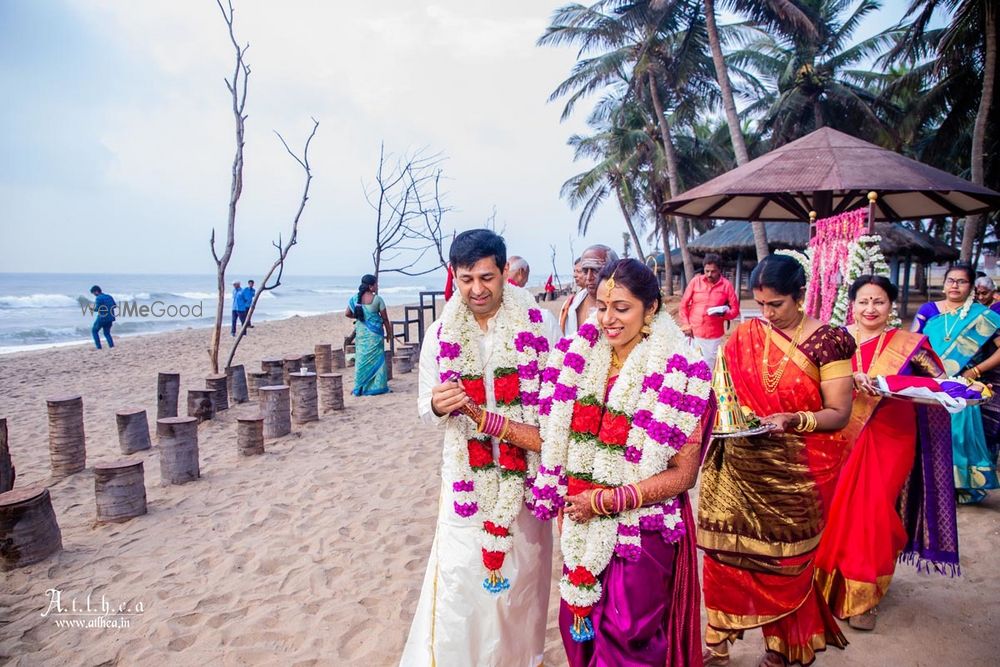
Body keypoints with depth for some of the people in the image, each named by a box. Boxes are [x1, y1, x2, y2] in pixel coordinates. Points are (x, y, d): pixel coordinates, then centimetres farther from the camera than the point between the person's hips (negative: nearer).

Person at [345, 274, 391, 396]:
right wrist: (389, 332, 8)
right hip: (375, 333, -3)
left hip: (361, 332, 3)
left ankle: (359, 388, 11)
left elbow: (347, 314, 4)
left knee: (361, 358, 9)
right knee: (376, 359, 5)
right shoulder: (377, 299, -9)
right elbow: (385, 318, -4)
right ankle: (377, 386, 8)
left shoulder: (355, 298, 0)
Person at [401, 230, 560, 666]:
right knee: (459, 576, -2)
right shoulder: (441, 333, -2)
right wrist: (438, 405, -20)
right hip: (467, 475, 0)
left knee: (522, 574, 14)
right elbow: (425, 408, 3)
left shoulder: (537, 324, -7)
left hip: (525, 471, 0)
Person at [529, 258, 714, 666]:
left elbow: (683, 474, -12)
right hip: (583, 529, 5)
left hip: (642, 532, -4)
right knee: (579, 625, 17)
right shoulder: (583, 360, 0)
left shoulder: (679, 372, -13)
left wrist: (608, 500, -15)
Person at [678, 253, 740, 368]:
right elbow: (684, 304, 6)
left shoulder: (726, 285, -2)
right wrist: (686, 326, -2)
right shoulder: (695, 281, 1)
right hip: (693, 334, 1)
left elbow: (735, 309, 1)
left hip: (714, 336, -1)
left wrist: (724, 313, -20)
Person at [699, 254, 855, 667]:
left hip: (798, 473, -2)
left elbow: (839, 413, -9)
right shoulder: (743, 337, 1)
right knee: (730, 553, 5)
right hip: (744, 467, 3)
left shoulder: (829, 341, -8)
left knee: (785, 561, 10)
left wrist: (792, 420, -25)